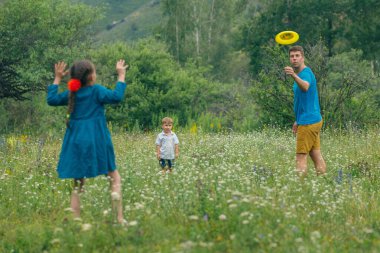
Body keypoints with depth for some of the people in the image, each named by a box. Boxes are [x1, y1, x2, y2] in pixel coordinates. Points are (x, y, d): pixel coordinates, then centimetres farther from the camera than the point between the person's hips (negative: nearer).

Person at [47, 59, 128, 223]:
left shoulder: (71, 94, 8)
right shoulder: (96, 91, -6)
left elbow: (51, 99, 18)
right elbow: (116, 97, -17)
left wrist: (57, 79, 23)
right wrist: (121, 76, -8)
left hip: (76, 143, 4)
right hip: (96, 142, -4)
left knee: (78, 184, 9)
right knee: (114, 177, 4)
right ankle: (119, 218, -12)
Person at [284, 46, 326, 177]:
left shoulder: (306, 73, -16)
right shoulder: (300, 75, 16)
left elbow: (305, 87, -41)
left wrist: (294, 75, -59)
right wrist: (298, 121, 30)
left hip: (308, 122, -10)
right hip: (314, 120, 10)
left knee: (301, 157, -9)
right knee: (316, 155, 10)